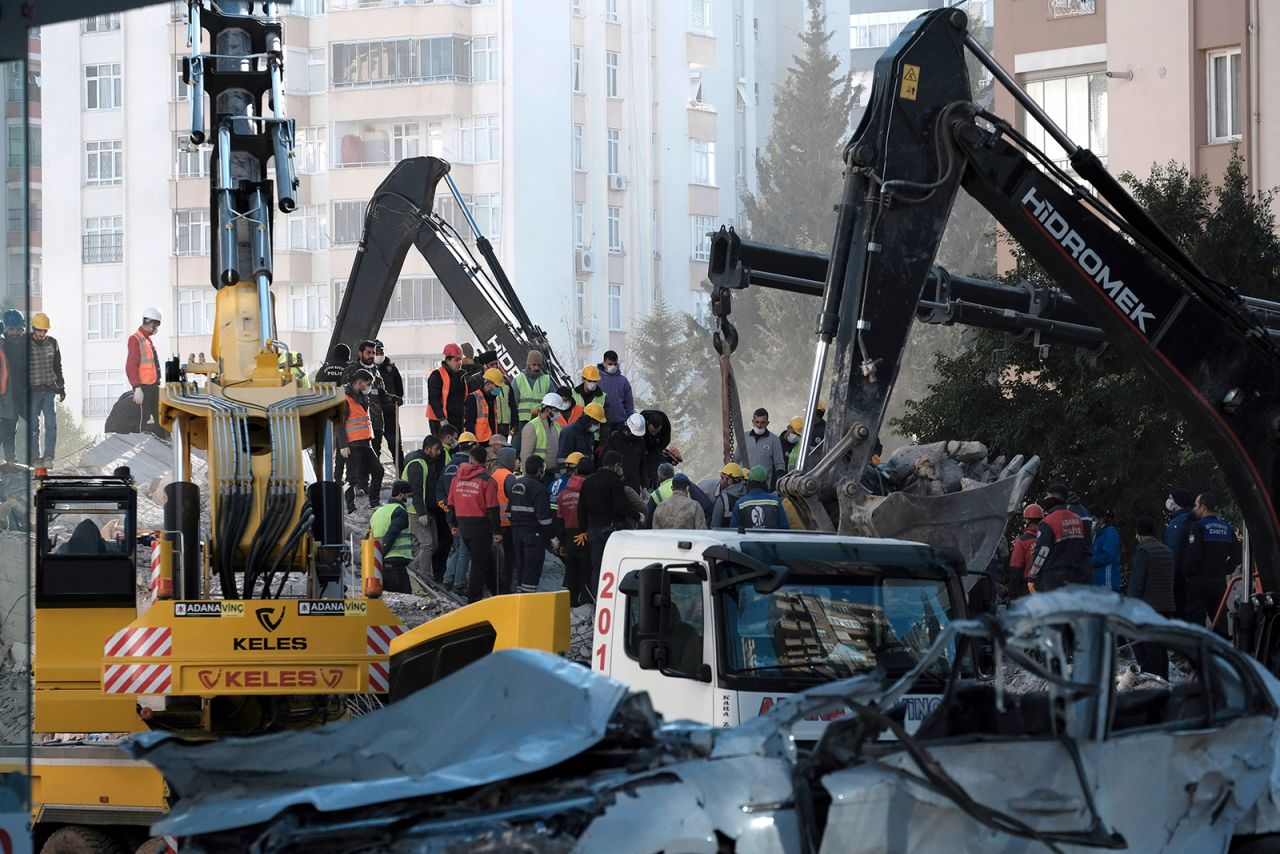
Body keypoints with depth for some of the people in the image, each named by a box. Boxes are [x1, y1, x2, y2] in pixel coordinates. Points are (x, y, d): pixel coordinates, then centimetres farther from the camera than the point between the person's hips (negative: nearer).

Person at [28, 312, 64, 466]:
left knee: (51, 423, -4)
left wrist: (61, 387, 17)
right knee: (33, 425, 0)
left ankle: (49, 454, 3)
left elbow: (57, 367, 18)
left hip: (49, 390, 3)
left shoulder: (52, 343, 7)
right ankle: (34, 456, 6)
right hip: (32, 390, -3)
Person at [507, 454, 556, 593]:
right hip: (534, 533, -7)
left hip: (516, 531, 7)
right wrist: (552, 537, -11)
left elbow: (509, 509, 18)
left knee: (521, 567, 15)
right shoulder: (538, 488, -14)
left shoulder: (514, 484, 11)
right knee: (532, 570, -5)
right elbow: (544, 515, -16)